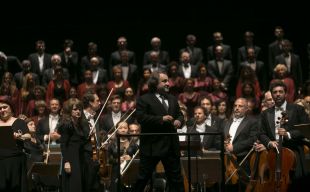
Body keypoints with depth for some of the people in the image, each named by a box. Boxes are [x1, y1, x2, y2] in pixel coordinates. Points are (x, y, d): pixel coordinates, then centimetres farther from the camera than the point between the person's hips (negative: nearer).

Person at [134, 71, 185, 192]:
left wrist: (179, 120, -4)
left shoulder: (172, 99, 17)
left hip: (171, 145, 6)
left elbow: (179, 114, 20)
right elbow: (140, 118, -15)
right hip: (152, 145, -6)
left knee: (176, 177, 9)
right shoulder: (144, 100, -5)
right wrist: (161, 119, -20)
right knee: (143, 176, 0)